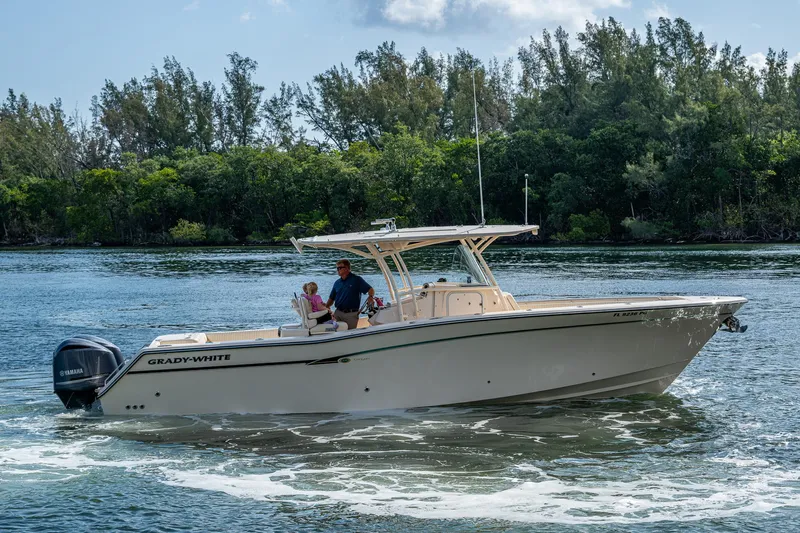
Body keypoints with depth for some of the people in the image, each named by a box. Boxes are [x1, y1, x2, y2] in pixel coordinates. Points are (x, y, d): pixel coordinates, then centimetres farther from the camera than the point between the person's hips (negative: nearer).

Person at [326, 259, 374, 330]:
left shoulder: (357, 280, 0)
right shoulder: (337, 283, 15)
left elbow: (371, 290, -4)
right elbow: (331, 299, 17)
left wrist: (371, 297, -25)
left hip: (351, 314, -4)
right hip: (338, 313, 4)